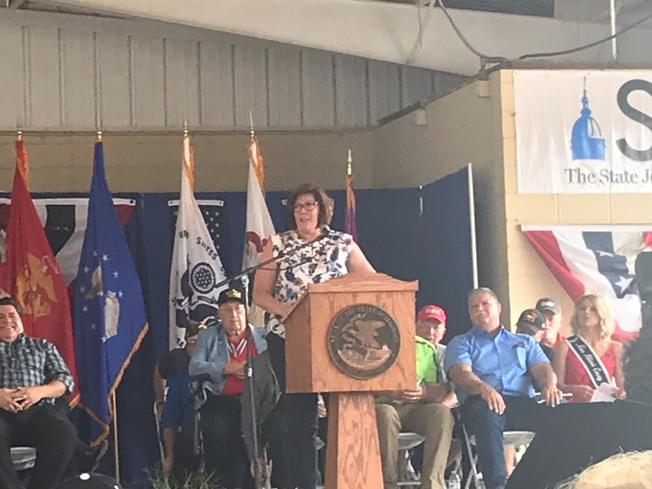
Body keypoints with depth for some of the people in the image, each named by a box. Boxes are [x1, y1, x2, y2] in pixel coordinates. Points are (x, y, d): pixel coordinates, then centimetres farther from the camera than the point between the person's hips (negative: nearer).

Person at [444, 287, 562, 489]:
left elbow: (542, 368, 14)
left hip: (522, 403, 2)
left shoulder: (524, 342, 30)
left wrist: (549, 385, -13)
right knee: (486, 414, -40)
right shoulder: (461, 343, 21)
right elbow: (461, 373, 1)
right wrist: (483, 387, -23)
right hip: (481, 402, -2)